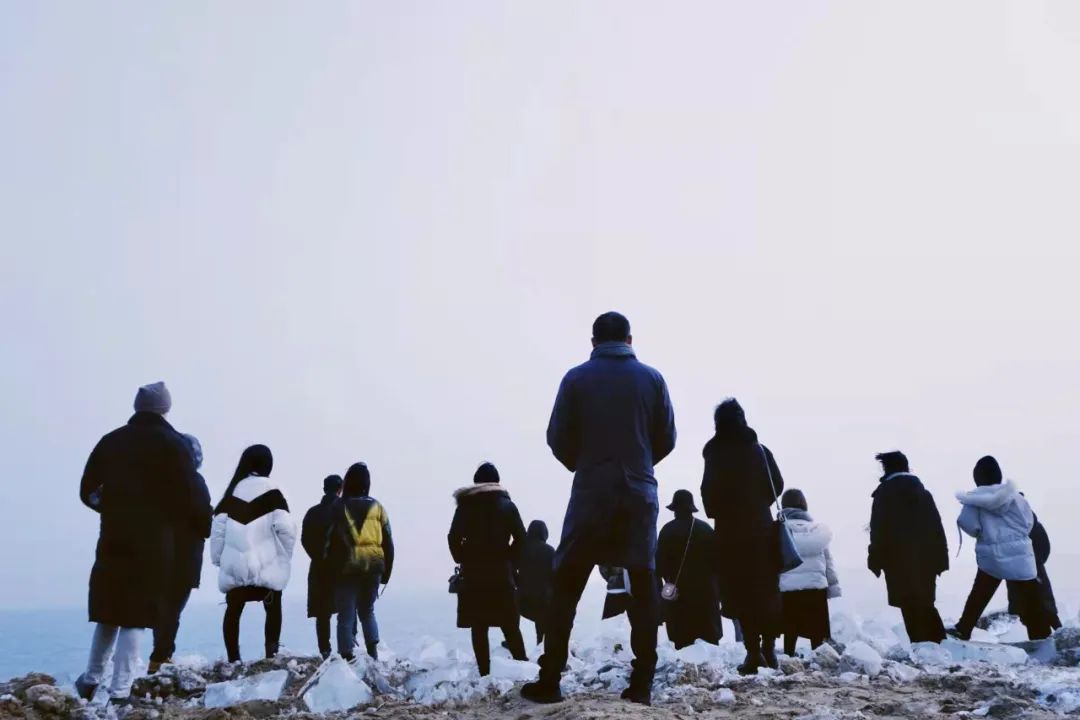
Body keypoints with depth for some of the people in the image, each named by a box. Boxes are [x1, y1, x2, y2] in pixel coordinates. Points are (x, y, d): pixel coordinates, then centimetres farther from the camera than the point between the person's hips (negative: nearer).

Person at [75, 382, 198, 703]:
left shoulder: (110, 441, 8)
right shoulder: (174, 445, -4)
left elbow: (88, 491, 7)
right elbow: (187, 501, -10)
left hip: (113, 538, 4)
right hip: (154, 543, -4)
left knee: (108, 612, 17)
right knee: (135, 617, 0)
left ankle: (91, 679, 24)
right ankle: (120, 691, -3)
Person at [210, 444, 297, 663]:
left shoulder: (232, 492, 9)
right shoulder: (271, 491, -3)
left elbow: (217, 528, 5)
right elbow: (286, 527, -12)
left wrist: (218, 558, 12)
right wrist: (286, 555, 2)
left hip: (234, 565, 3)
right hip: (267, 566, -3)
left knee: (233, 611, 10)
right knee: (273, 609, 9)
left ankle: (233, 659, 5)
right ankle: (271, 654, -1)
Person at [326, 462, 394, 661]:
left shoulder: (338, 507, -2)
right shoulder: (377, 507, 5)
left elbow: (330, 541, -5)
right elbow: (388, 543, 7)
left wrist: (330, 568, 3)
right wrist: (386, 572, 13)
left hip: (346, 568, -3)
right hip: (372, 568, 3)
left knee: (346, 615, 3)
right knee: (367, 611, 21)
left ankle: (347, 657, -4)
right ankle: (373, 650, 11)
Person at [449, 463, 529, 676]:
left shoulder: (465, 505, 3)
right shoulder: (506, 504, 6)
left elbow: (454, 538, -6)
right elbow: (520, 537, -1)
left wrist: (464, 560, 6)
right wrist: (509, 560, 8)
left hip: (473, 573, -1)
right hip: (501, 572, 1)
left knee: (479, 627, 0)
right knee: (510, 625, 6)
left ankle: (484, 673, -6)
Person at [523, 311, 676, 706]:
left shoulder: (576, 378, 0)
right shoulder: (651, 378, 4)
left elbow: (558, 439, 2)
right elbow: (666, 438, 5)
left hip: (590, 493, -1)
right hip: (640, 492, 1)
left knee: (566, 586, 4)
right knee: (644, 587, 6)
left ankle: (549, 681, 1)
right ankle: (641, 684, 1)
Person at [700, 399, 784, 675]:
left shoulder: (716, 454, -8)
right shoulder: (760, 450, 3)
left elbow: (709, 493, -9)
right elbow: (777, 485, 6)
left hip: (731, 530, -3)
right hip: (762, 527, 3)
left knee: (742, 592, -1)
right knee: (766, 590, 12)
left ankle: (754, 652, -7)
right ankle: (768, 649, 13)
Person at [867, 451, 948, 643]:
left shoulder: (884, 494, -4)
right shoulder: (923, 493, 14)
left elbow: (878, 531, -9)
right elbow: (937, 528, 13)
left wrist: (875, 561, -3)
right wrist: (941, 559, 14)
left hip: (900, 562, -6)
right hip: (926, 560, 6)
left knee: (911, 609, -4)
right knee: (925, 605, 17)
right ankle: (938, 644, 14)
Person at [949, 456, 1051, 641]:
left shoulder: (975, 498, -1)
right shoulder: (1013, 495, -1)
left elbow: (967, 523, -10)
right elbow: (1029, 522, 3)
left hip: (990, 556, 2)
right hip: (1018, 555, -2)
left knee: (978, 596, 19)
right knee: (1032, 602, 1)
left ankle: (963, 630, 21)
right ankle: (1042, 640, -1)